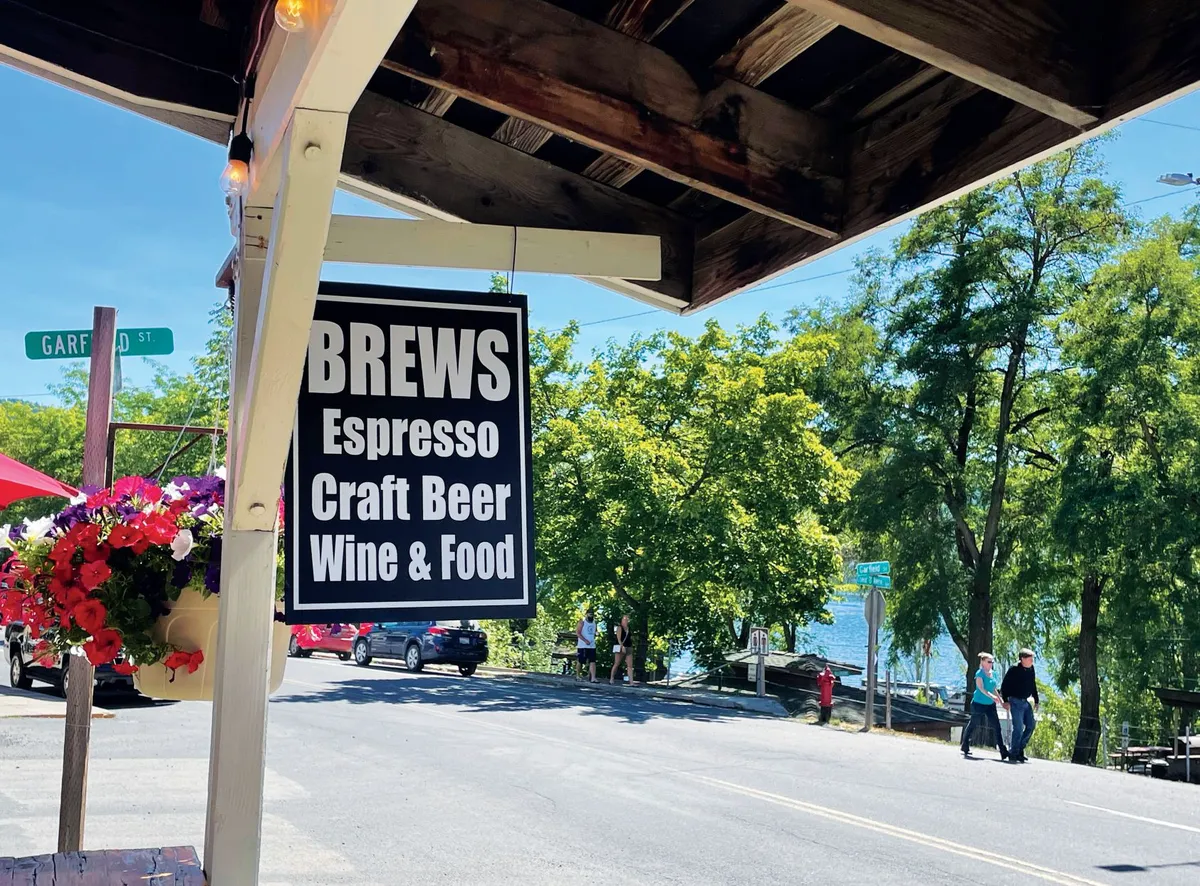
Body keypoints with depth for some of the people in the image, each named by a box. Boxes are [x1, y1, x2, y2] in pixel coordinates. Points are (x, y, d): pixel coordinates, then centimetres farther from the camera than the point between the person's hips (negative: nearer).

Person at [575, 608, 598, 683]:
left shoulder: (594, 623, 14)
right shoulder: (582, 622, -6)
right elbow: (577, 633, -13)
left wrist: (593, 640, 12)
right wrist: (585, 640, -21)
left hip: (592, 646, 5)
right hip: (582, 646, -5)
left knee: (592, 662, -6)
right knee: (580, 661, 3)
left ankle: (593, 678, -12)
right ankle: (578, 676, 19)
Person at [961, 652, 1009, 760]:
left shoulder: (993, 674, 10)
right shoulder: (980, 673, -11)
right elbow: (981, 688, -23)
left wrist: (1001, 700, 15)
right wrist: (991, 696, -37)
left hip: (990, 704, 6)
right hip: (979, 703, -6)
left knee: (996, 727, -4)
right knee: (973, 725, 8)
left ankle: (1003, 752, -8)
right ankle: (965, 747, 26)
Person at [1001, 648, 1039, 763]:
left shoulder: (1031, 670, 8)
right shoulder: (1014, 670, -13)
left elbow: (1033, 686, 19)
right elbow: (1004, 685, -10)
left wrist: (1036, 701, 17)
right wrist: (1005, 700, -14)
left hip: (1025, 701, 7)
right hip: (1015, 701, -7)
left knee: (1031, 725, 6)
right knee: (1018, 727, -9)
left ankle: (1020, 748, 17)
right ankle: (1015, 754, -1)